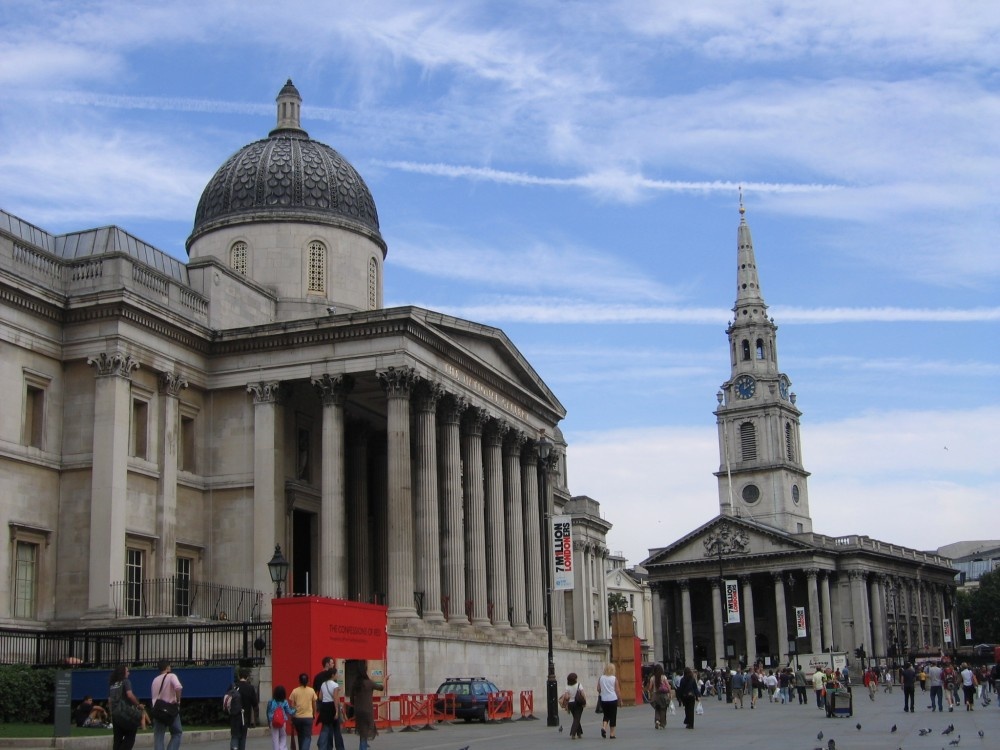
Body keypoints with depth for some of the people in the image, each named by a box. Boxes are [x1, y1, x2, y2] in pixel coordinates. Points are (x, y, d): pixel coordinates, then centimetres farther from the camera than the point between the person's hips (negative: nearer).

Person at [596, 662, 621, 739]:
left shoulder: (600, 678, 0)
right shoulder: (614, 679, -6)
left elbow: (598, 689, 4)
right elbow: (617, 690, -4)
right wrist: (620, 699, 8)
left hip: (603, 700, 2)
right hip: (613, 699, -2)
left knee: (606, 715, 17)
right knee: (613, 717, 7)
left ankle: (604, 727, -8)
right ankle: (612, 734, 8)